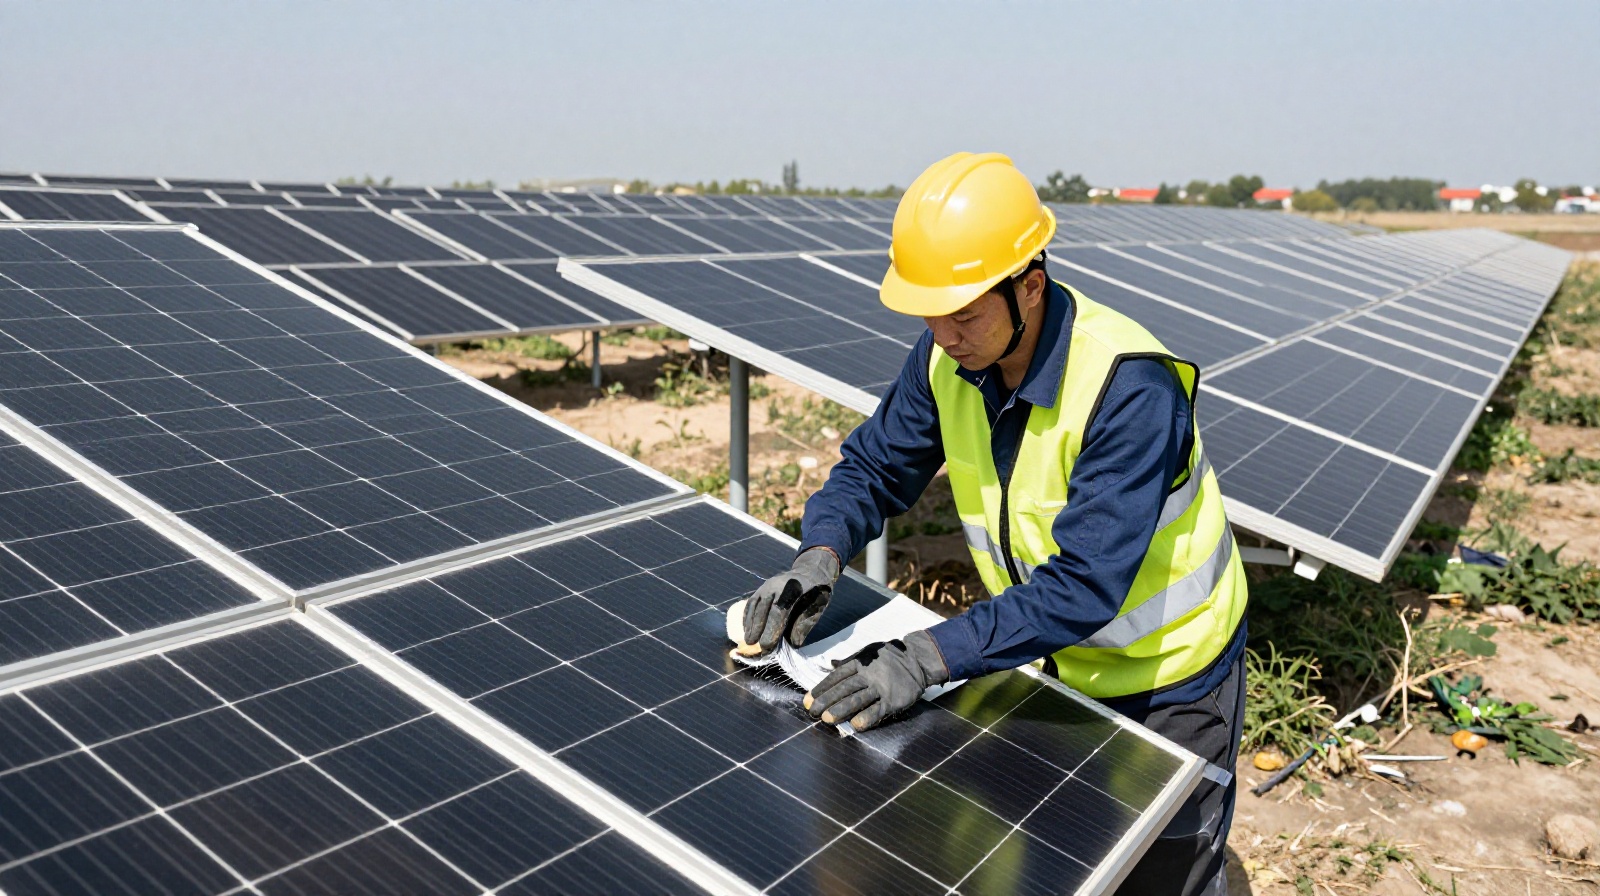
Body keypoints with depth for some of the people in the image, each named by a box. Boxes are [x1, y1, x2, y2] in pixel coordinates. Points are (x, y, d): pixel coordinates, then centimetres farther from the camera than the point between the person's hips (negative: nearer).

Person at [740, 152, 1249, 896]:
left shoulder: (1130, 388, -34)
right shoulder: (946, 359, -15)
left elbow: (1084, 585, -38)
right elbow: (874, 465, -4)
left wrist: (930, 657, -44)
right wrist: (821, 554, -24)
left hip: (1169, 678, -5)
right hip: (1064, 660, 6)